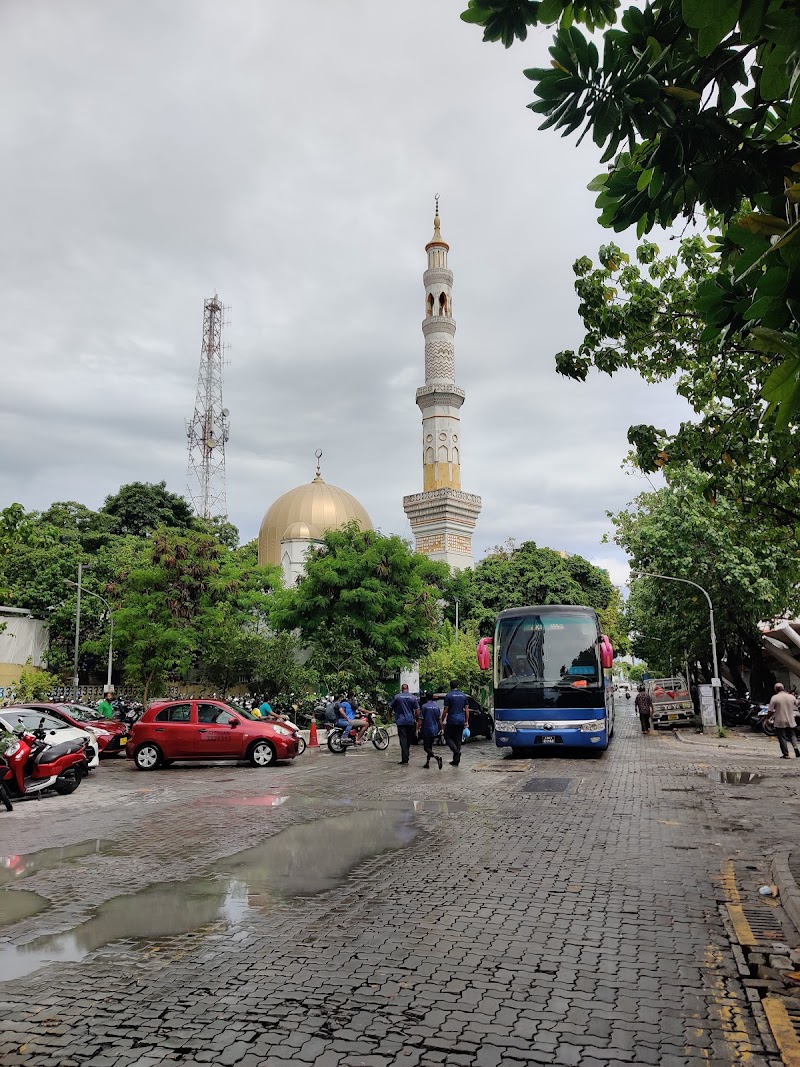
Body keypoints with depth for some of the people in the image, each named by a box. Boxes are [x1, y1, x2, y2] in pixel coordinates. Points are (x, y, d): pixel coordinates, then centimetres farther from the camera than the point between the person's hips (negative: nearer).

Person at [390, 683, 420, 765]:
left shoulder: (396, 696, -2)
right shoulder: (413, 697, 2)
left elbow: (391, 708, 9)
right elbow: (417, 711, 0)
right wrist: (417, 720, 10)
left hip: (401, 721, -2)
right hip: (411, 721, 2)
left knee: (403, 740, -4)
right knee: (409, 740, 16)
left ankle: (405, 759, -10)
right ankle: (406, 756, 26)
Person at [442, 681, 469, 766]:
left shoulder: (449, 696, -6)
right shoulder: (463, 695, 8)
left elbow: (445, 710, -9)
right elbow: (467, 709, 7)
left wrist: (442, 720, 0)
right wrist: (466, 721, 12)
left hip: (451, 721, -5)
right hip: (461, 721, 5)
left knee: (448, 737, 6)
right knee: (458, 739, 10)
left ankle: (456, 751, -19)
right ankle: (456, 760, 10)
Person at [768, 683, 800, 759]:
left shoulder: (774, 698, -12)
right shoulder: (791, 697, -1)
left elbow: (770, 711, -13)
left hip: (780, 722, -4)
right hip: (790, 721, 4)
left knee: (782, 738, 4)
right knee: (792, 735, 20)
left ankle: (786, 754, 4)